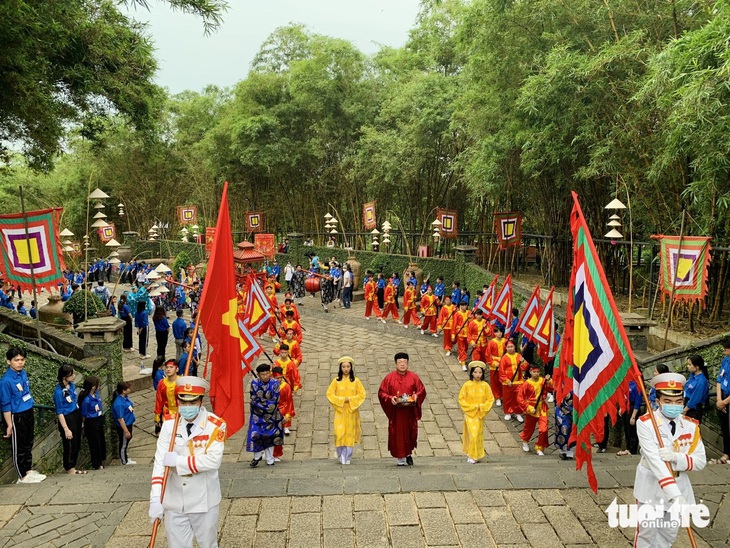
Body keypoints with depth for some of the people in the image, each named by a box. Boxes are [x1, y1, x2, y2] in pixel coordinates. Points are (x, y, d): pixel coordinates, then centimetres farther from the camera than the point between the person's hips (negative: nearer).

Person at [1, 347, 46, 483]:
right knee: (18, 447, 8)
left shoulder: (23, 373, 0)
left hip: (29, 414, 7)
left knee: (28, 443, 19)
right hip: (17, 417, -7)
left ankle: (28, 470, 34)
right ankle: (22, 476, 21)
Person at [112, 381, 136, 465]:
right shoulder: (119, 403, -32)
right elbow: (120, 419, -27)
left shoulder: (125, 397, -4)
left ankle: (127, 459, 43)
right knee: (123, 445, 12)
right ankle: (125, 462, 29)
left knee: (127, 443, 25)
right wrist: (126, 431, -21)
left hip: (129, 424, 9)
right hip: (123, 427, -9)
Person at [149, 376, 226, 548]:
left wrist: (177, 461, -21)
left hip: (204, 501, -2)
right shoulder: (169, 423, -6)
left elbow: (213, 461, -25)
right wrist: (155, 499, -18)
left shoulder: (216, 425, -15)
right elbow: (159, 462, -10)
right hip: (174, 502, 2)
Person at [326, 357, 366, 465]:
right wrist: (341, 400, -12)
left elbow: (362, 394, 1)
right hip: (340, 411, -1)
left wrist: (350, 399, -12)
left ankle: (347, 458, 16)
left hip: (352, 411, 1)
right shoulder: (336, 381, 1)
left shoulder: (356, 381, 2)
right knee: (339, 433, -8)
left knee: (350, 434, 3)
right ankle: (340, 456, 14)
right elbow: (329, 394, -1)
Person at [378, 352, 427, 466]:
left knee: (411, 433, 3)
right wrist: (390, 398, -17)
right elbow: (381, 393, 1)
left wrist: (416, 396, -12)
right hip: (396, 413, -1)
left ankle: (409, 453, 29)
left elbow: (422, 390, 8)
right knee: (397, 434, 1)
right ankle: (400, 460, 12)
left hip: (410, 412, 1)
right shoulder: (389, 377, -1)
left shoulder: (413, 377, 3)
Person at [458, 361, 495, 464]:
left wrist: (481, 407, -13)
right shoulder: (467, 385, -10)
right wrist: (471, 407, -13)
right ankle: (471, 456, 8)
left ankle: (477, 454, 26)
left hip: (480, 414, 2)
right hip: (470, 414, -2)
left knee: (479, 434, 10)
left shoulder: (485, 385, -5)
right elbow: (461, 399, -5)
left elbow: (490, 399, 0)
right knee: (472, 434, -7)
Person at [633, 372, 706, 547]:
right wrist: (674, 494, -38)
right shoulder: (645, 423, -20)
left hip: (680, 487, 4)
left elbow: (701, 461, -7)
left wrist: (676, 457, -28)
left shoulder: (691, 426, -5)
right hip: (651, 488, -4)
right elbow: (654, 460, -29)